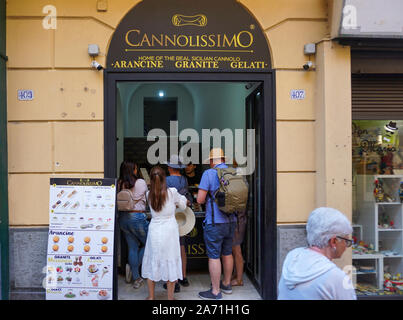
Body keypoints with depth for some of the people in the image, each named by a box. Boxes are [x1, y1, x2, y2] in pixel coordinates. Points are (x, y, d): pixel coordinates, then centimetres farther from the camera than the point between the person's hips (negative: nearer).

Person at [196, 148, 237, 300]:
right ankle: (227, 284, 33)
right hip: (231, 220, 7)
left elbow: (200, 199, -14)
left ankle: (215, 291, 10)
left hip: (215, 222, -7)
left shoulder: (209, 173, -11)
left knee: (214, 256, 2)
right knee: (227, 253, 19)